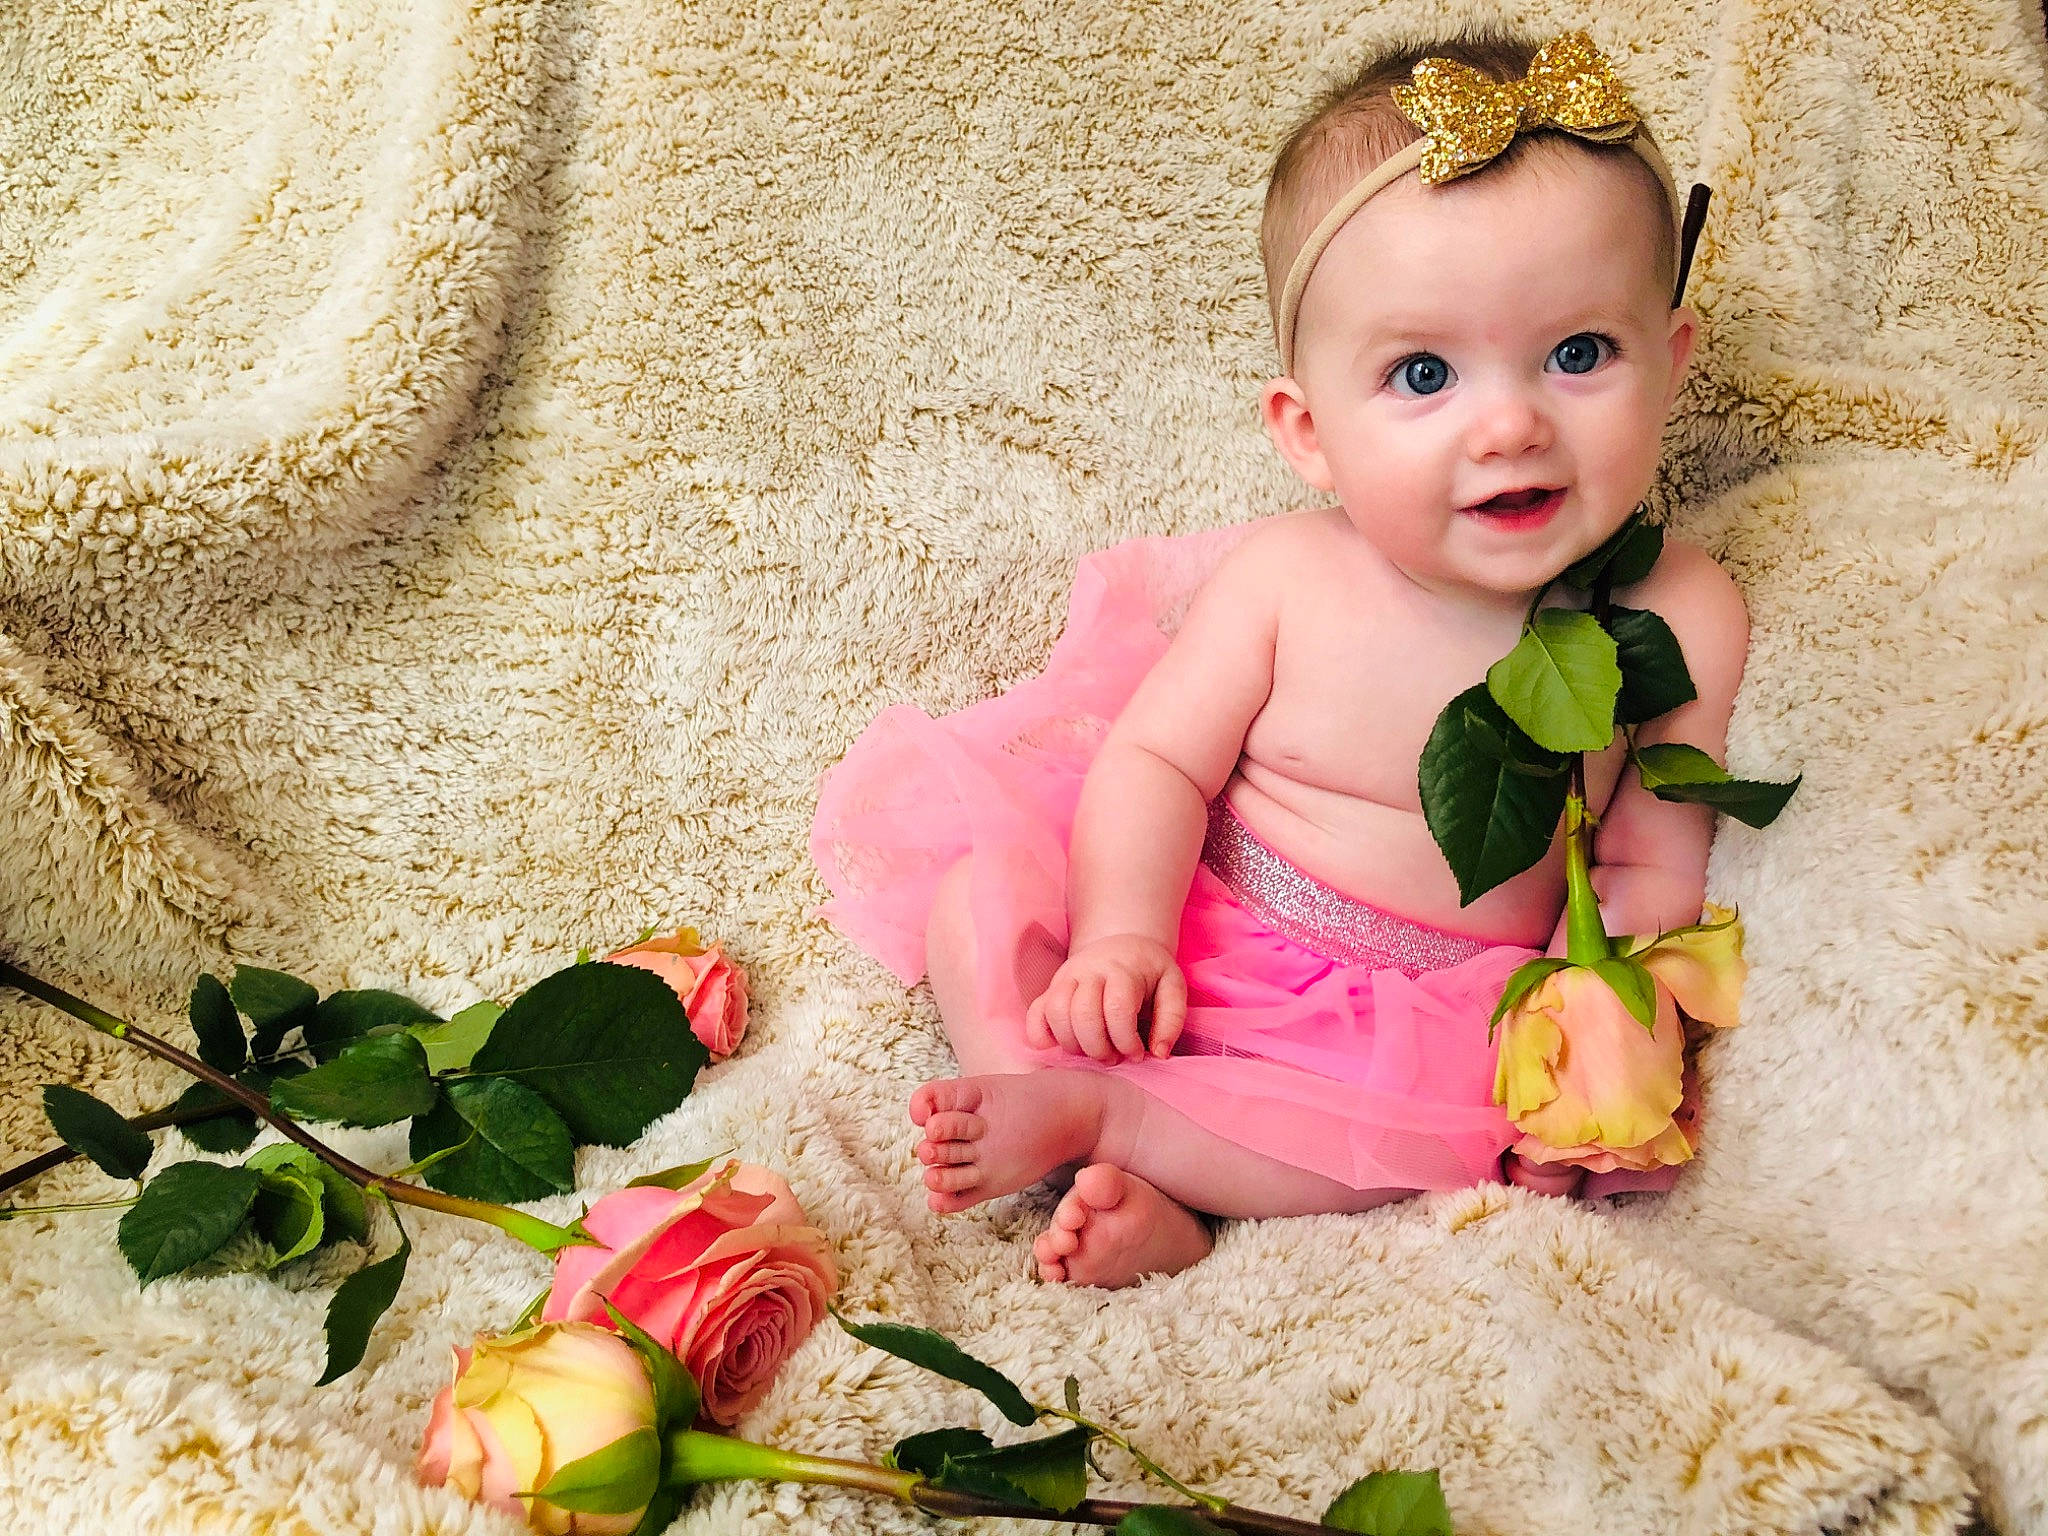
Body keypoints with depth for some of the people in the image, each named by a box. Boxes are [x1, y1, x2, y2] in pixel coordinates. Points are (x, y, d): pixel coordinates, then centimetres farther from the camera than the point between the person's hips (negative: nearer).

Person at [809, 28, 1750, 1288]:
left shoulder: (1677, 618, -16)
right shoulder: (1287, 578, -16)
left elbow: (1647, 872, -7)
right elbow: (1159, 760, -9)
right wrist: (1120, 932, -25)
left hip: (1431, 1000, -1)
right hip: (1184, 916, 2)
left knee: (1461, 1100, -32)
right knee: (975, 878, -14)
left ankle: (1097, 1113, -24)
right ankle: (1126, 1192, -22)